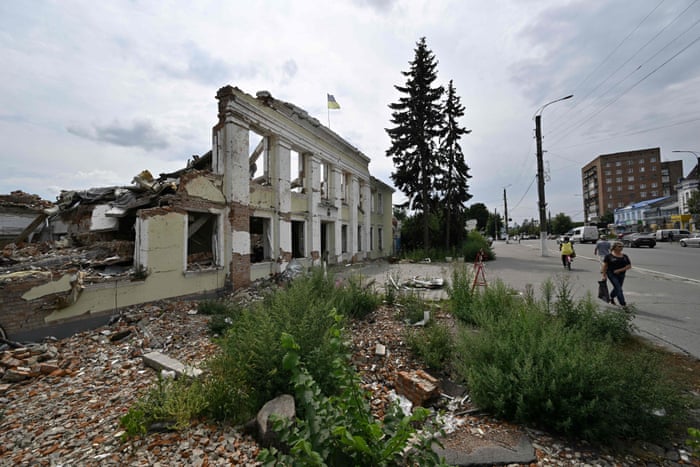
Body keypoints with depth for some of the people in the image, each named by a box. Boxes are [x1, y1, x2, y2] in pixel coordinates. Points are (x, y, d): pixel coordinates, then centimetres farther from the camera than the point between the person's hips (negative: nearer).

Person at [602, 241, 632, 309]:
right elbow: (605, 265, -4)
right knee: (618, 289, -10)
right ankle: (623, 305, -8)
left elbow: (629, 266, 2)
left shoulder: (624, 256, 5)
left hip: (621, 275, 5)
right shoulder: (609, 255, -6)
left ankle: (611, 297, 42)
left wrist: (620, 270, -13)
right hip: (612, 274, -5)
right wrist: (604, 275, -7)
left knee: (617, 288, 16)